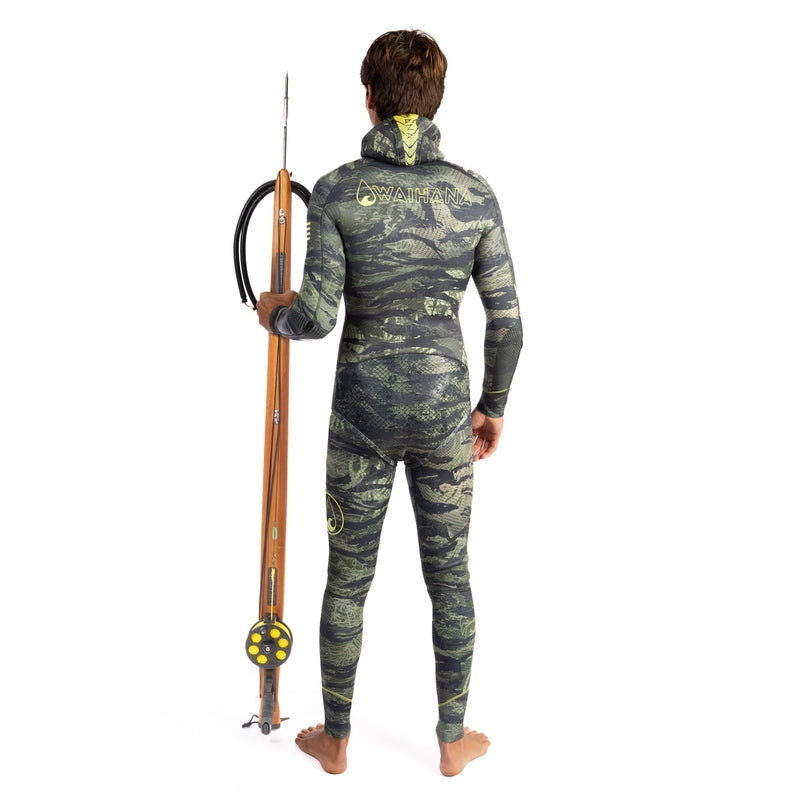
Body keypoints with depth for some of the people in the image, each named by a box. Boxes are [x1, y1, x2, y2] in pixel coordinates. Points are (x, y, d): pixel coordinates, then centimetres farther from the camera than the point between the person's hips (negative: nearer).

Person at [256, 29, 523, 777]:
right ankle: (453, 739, 32)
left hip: (363, 412, -1)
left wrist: (275, 314, 7)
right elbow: (505, 318, -2)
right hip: (443, 411, 1)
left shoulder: (335, 191, -12)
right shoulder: (475, 194, -5)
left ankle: (335, 739, 32)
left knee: (348, 576, 16)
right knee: (450, 576, 17)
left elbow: (317, 316, -17)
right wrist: (494, 405, 13)